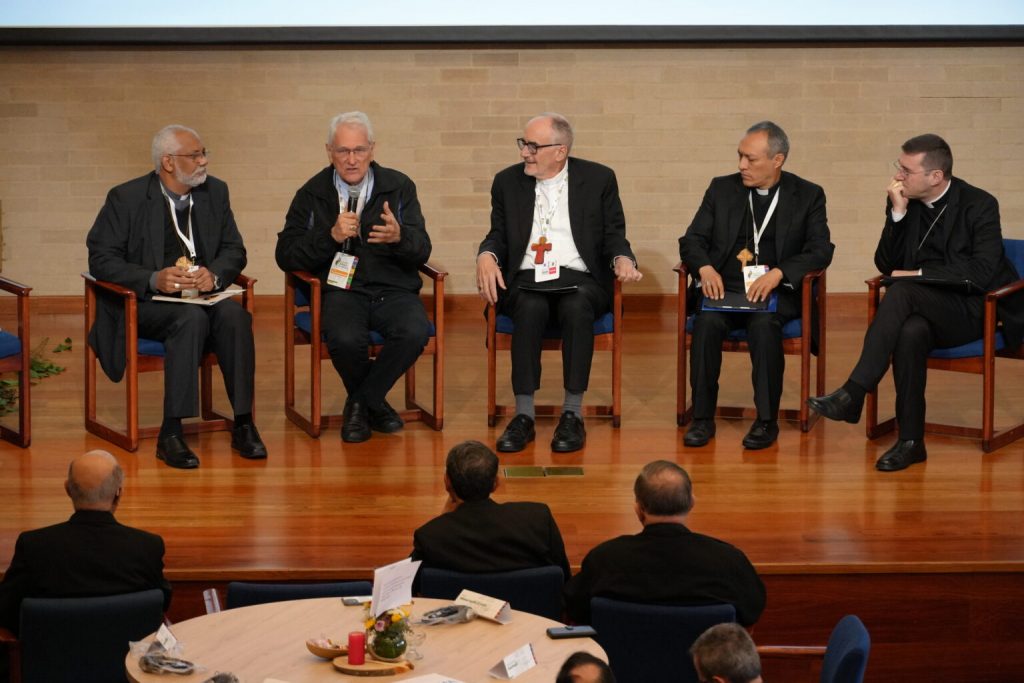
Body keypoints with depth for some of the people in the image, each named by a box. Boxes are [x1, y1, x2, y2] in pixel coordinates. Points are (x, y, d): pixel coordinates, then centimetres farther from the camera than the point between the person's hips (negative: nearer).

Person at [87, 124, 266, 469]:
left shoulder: (214, 191, 8)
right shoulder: (126, 198, -5)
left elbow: (234, 249, 10)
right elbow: (101, 259, -8)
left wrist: (214, 274, -14)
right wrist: (154, 279, -24)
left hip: (203, 295, 4)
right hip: (142, 302, -4)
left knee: (234, 314, -28)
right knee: (191, 318, -35)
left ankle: (243, 424, -23)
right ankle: (171, 434, -32)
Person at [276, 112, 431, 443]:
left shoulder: (399, 186, 7)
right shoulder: (312, 194, 7)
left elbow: (422, 251, 0)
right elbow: (286, 256, 1)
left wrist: (399, 237, -24)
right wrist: (330, 236, -14)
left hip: (393, 290, 1)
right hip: (341, 290, -1)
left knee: (415, 333, -31)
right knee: (345, 340, -34)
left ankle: (361, 403, -5)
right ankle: (374, 402, 1)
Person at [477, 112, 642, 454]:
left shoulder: (599, 179, 7)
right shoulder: (507, 181, 12)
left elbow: (614, 234, 8)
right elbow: (498, 236, 15)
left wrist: (623, 259, -15)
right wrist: (486, 256, -8)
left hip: (580, 279, -1)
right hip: (525, 281, 1)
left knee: (577, 307, -36)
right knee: (531, 308, -34)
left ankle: (573, 414, -27)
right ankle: (523, 416, -29)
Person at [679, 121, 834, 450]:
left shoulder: (808, 196, 7)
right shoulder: (722, 189, 12)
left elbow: (821, 250, -3)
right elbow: (691, 240, 10)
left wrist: (778, 273, -20)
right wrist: (705, 268, -13)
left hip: (776, 290, -2)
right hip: (723, 287, 2)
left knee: (764, 324, -34)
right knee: (707, 322, -31)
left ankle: (767, 420, -22)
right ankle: (702, 418, -21)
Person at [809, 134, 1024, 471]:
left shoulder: (979, 205, -9)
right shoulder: (905, 202, 5)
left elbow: (981, 273, -18)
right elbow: (886, 265, 2)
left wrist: (918, 274, -17)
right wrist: (897, 212, -10)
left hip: (974, 309, -4)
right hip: (923, 307, 4)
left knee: (901, 291, -33)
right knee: (911, 332, -35)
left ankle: (853, 393, -37)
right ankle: (910, 440, -27)